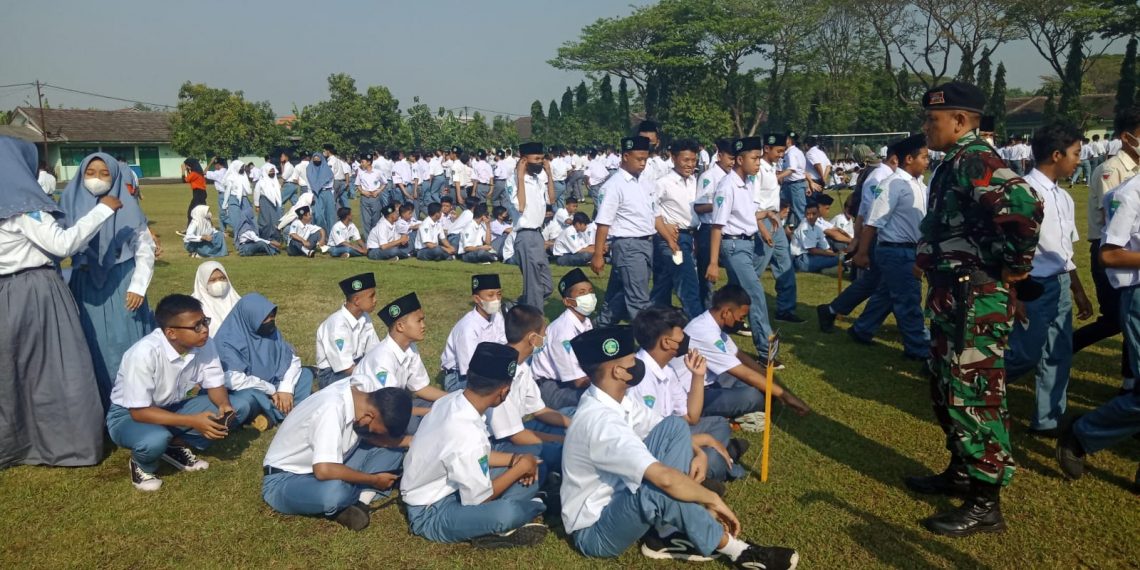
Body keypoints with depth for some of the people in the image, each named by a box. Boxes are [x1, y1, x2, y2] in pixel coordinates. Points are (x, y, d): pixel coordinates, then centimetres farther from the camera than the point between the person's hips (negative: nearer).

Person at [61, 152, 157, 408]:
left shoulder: (127, 208, -1)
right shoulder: (71, 206, 4)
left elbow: (145, 251, 0)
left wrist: (138, 287, -6)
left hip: (122, 285, -2)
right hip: (86, 286, 2)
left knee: (126, 343, 0)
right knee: (94, 345, 5)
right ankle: (99, 407, 15)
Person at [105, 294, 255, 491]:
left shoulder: (204, 344, -17)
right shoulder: (144, 353, -32)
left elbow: (214, 383, -5)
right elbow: (139, 411, -28)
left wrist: (224, 405, -28)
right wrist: (192, 421, -34)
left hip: (174, 407, 5)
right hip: (129, 415, -5)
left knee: (240, 405, -14)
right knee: (155, 440, -40)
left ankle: (177, 446, 1)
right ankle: (142, 466, -3)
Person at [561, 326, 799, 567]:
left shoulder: (615, 399, -3)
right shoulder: (600, 420, -31)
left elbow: (671, 432, 10)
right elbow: (665, 478, -37)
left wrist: (698, 453, -9)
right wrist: (713, 500, -23)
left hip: (618, 501, 9)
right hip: (594, 533, -9)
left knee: (674, 427, -4)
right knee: (658, 485, -38)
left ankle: (664, 534, -6)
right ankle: (730, 546, -14)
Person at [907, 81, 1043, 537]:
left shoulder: (975, 161, -19)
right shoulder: (955, 163, 13)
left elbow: (1024, 207, -35)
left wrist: (1015, 266, -23)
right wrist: (930, 260, 16)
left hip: (976, 302, -11)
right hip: (952, 296, 11)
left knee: (975, 396, -3)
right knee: (947, 390, 20)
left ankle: (985, 504, 8)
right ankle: (961, 472, 35)